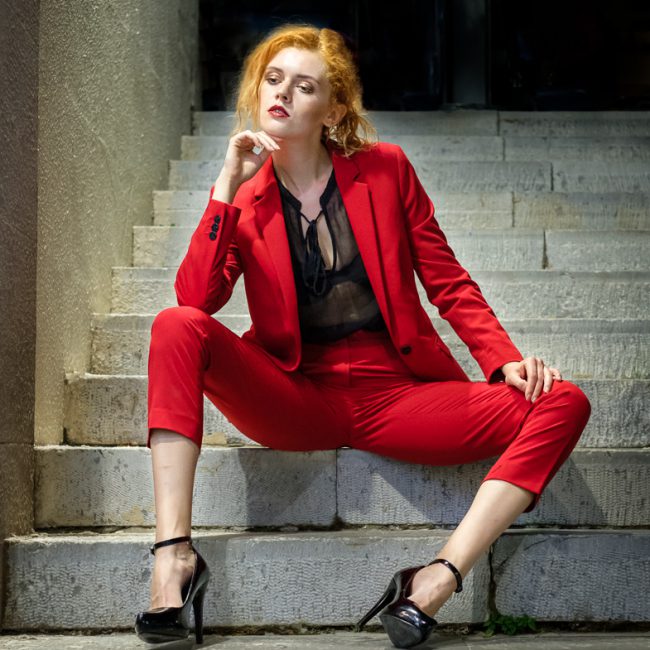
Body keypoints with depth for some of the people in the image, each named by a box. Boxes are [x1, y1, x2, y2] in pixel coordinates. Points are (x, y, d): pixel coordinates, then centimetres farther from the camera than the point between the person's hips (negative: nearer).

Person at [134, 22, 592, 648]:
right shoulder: (243, 196, 8)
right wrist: (227, 187, -9)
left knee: (564, 405, -20)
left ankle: (433, 583, -30)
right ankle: (174, 553, -28)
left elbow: (450, 284, 8)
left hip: (395, 396, 1)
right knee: (176, 328, -27)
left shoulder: (384, 169, 7)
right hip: (294, 401, 0)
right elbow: (194, 301, -7)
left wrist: (506, 361, -7)